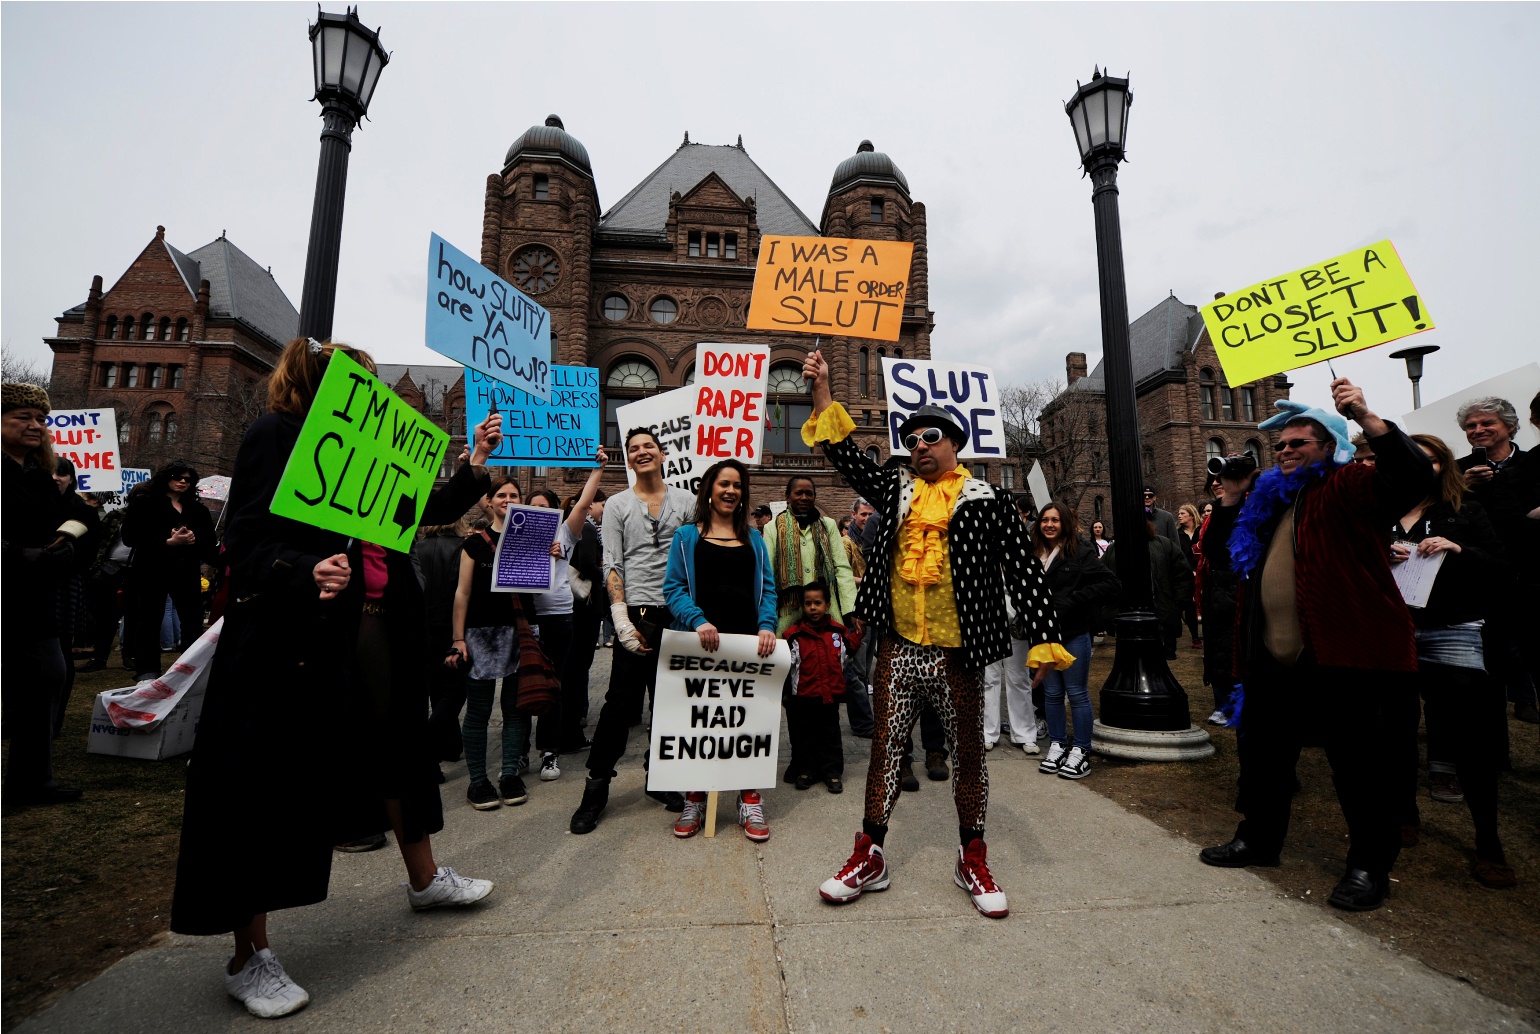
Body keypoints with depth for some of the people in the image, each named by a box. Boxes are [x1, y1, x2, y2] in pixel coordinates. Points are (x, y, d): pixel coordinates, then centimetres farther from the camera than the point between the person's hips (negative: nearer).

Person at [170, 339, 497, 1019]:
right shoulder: (276, 435, -6)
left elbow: (434, 510, 19)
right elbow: (246, 543, -13)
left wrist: (477, 462, 12)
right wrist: (307, 573, -31)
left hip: (378, 628, 8)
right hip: (293, 633, -7)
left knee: (399, 747, 16)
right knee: (274, 783, 2)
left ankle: (424, 878, 36)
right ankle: (248, 959, 19)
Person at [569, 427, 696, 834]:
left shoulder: (687, 501, 8)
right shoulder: (617, 505, 5)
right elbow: (611, 566, -1)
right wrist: (622, 621, -11)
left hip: (679, 614, 2)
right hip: (637, 615, -2)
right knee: (621, 703, -1)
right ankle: (595, 789, 14)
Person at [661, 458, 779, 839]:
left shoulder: (754, 539, 16)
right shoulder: (687, 535, 7)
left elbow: (768, 588, 10)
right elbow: (673, 588, -1)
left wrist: (767, 625, -8)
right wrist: (698, 621, -18)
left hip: (748, 641, 2)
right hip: (701, 640, -2)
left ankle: (750, 801, 17)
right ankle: (694, 801, 21)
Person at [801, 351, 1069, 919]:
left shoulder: (984, 501, -1)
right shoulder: (896, 488, 10)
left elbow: (1023, 571, -4)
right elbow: (846, 456, 9)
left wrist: (1044, 639, -12)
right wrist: (822, 390, 5)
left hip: (956, 654, -2)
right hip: (897, 648, 3)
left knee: (968, 753, 12)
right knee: (885, 748, 10)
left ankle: (972, 861, 33)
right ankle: (870, 856, 26)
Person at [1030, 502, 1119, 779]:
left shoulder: (1081, 553, -6)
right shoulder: (1033, 555, 5)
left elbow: (1110, 584, -13)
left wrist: (1071, 602, -17)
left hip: (1074, 633, -4)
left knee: (1077, 693, 5)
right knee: (1051, 693, 12)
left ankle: (1081, 751, 16)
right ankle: (1057, 746, 25)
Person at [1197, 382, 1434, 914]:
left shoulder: (1348, 488, -4)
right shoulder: (1268, 500, 16)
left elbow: (1414, 478, -23)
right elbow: (1219, 550, 20)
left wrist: (1368, 420, -30)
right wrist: (1232, 495, 9)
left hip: (1345, 656, -7)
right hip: (1274, 661, 8)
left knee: (1360, 763, 4)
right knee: (1261, 751, 17)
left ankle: (1370, 865, 22)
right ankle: (1259, 838, 33)